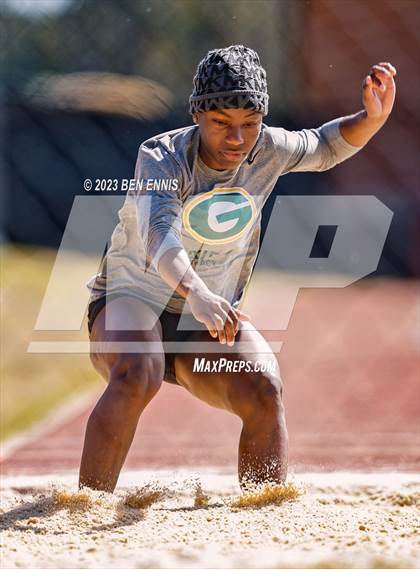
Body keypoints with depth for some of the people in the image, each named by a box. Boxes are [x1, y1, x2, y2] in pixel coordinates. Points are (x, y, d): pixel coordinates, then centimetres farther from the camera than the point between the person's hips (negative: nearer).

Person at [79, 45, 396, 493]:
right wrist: (197, 294, -62)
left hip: (209, 326, 4)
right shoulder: (162, 157, -22)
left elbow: (325, 147, 13)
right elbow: (160, 237, -42)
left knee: (264, 392, -23)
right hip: (132, 300, -4)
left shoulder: (266, 150, -9)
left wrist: (374, 117, -9)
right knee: (136, 377, -35)